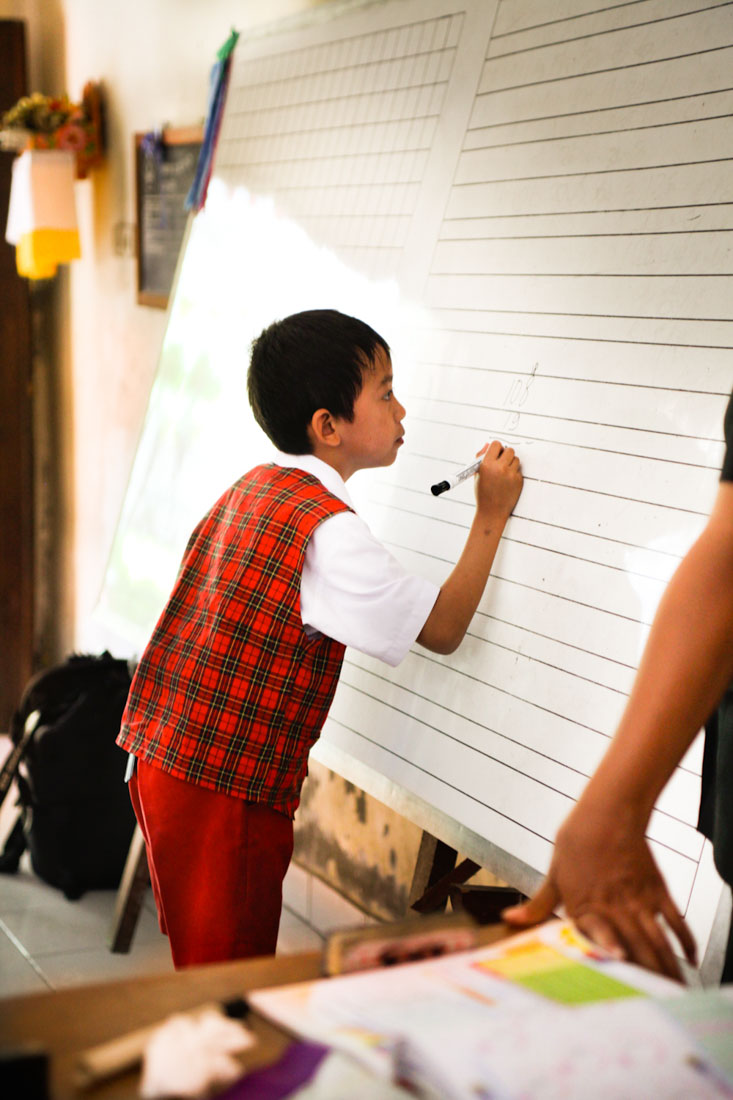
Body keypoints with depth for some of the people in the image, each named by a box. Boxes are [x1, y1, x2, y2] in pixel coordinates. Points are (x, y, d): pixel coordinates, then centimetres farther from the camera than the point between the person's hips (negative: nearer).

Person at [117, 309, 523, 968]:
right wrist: (492, 516, -5)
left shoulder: (255, 487, 7)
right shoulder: (327, 529, -20)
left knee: (210, 966, 21)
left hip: (165, 760, 9)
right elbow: (443, 630, -13)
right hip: (224, 791, -9)